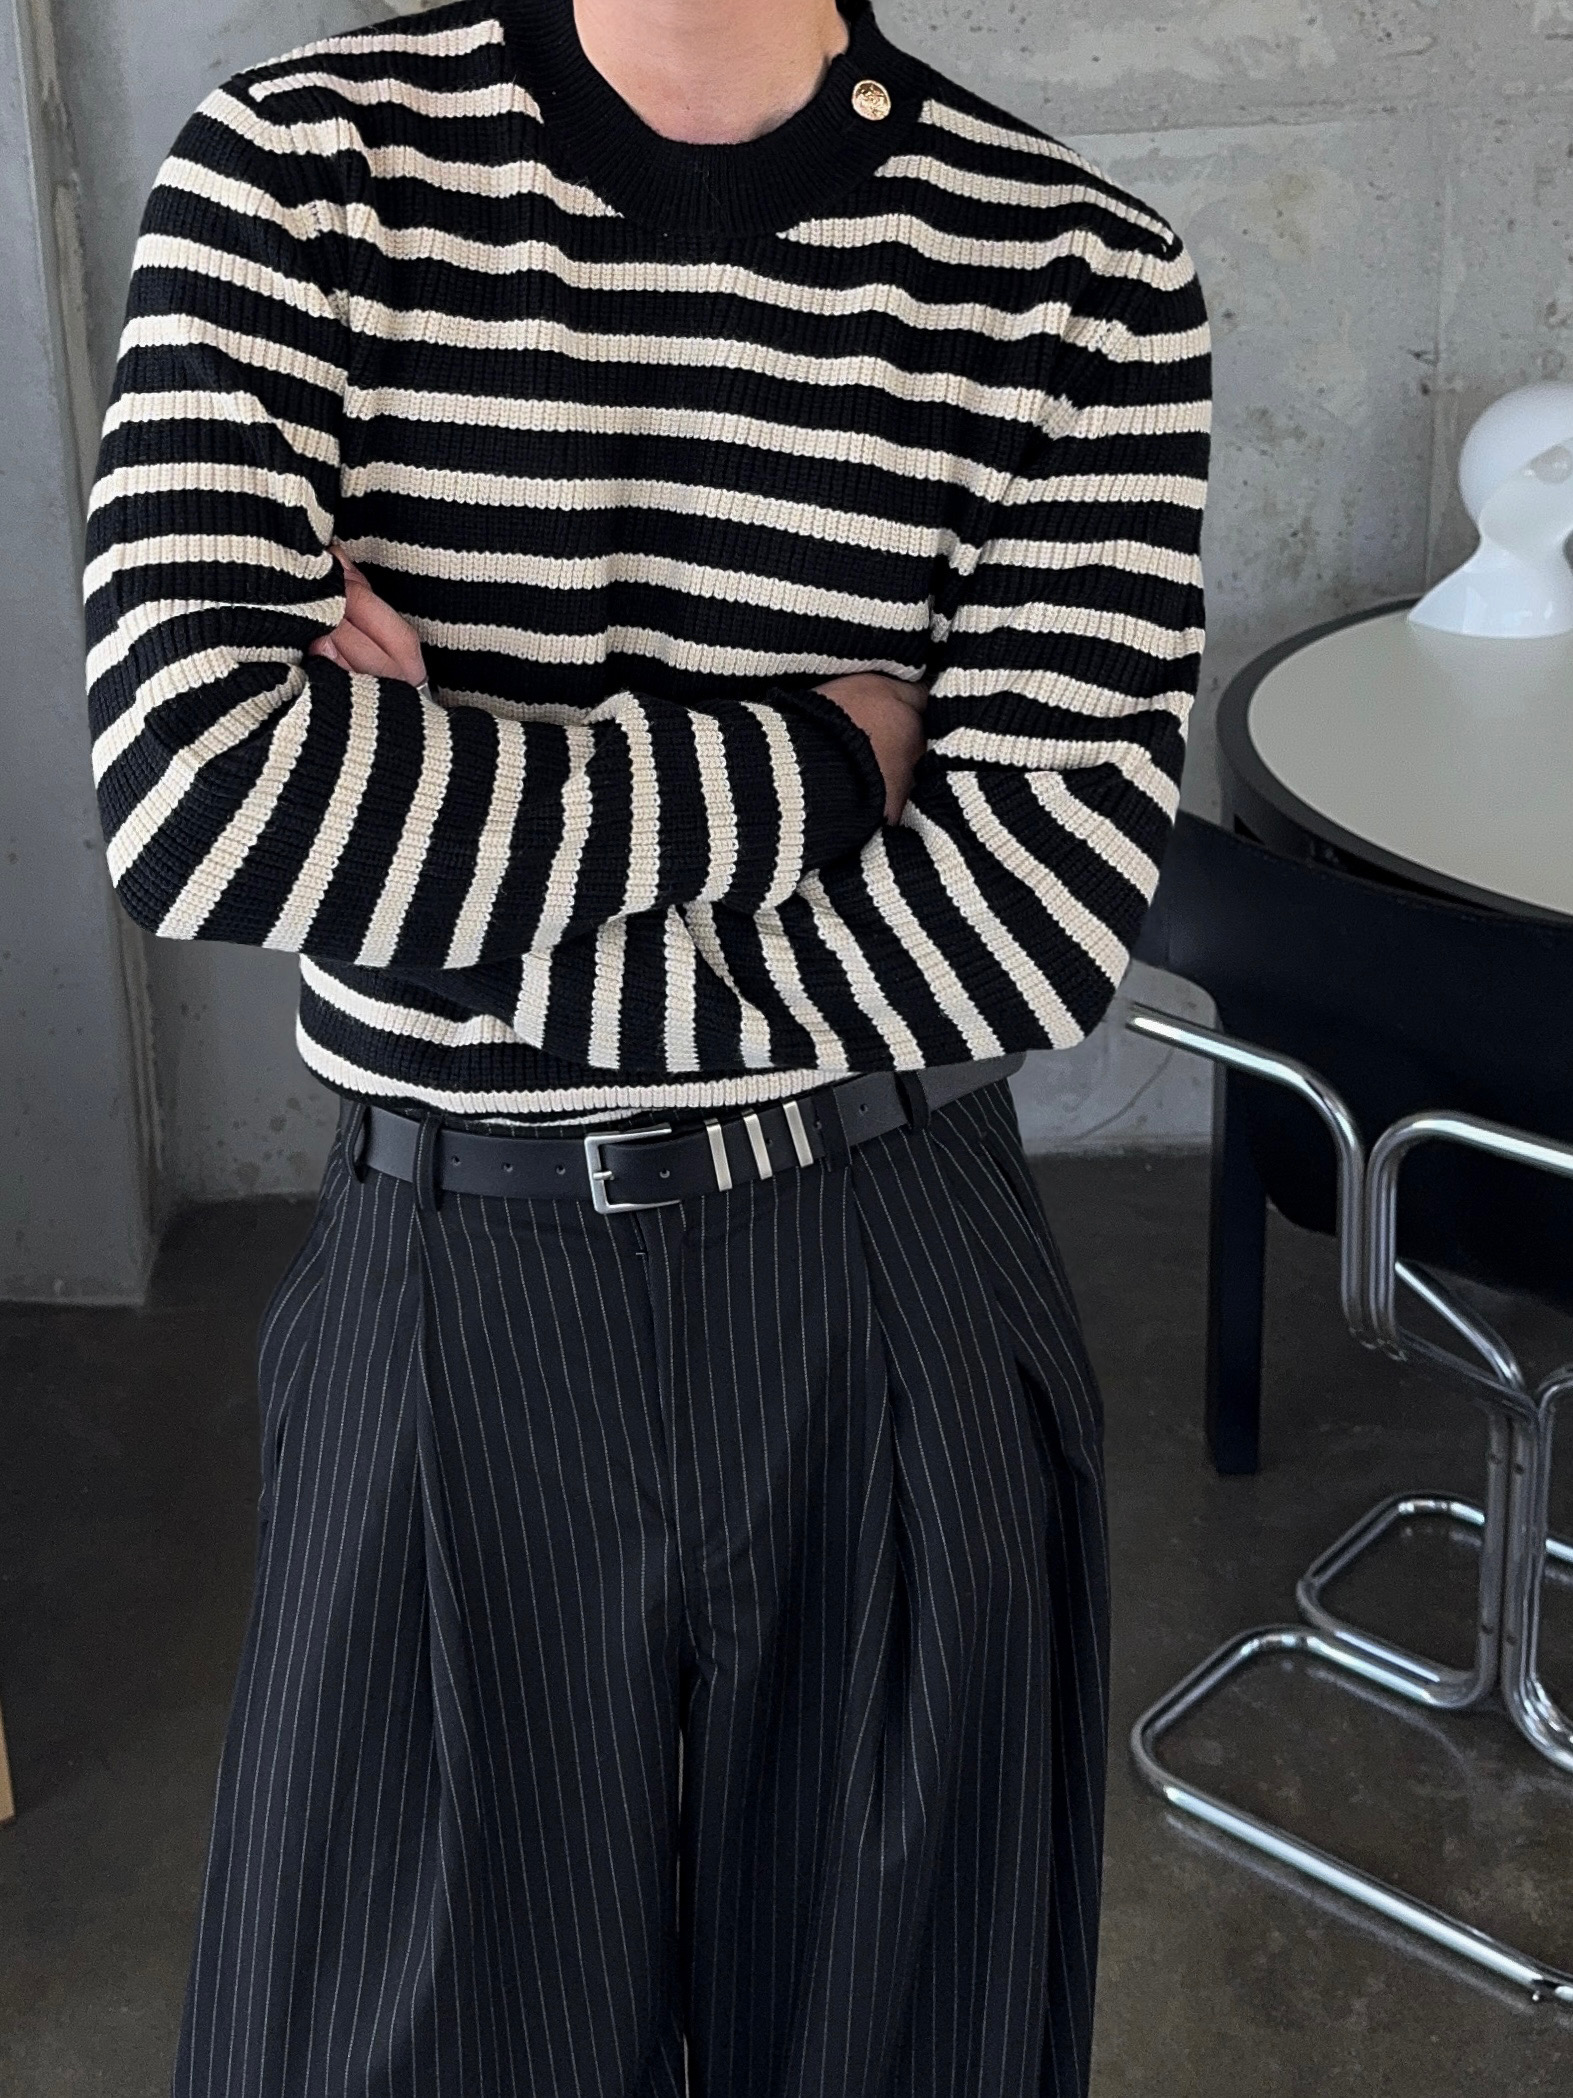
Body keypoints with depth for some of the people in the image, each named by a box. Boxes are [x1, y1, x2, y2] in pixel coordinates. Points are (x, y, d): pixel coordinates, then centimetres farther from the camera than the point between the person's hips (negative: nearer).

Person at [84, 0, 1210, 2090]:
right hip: (453, 1305, 0)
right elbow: (189, 783, -19)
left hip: (898, 1312, 0)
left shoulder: (1081, 273, -7)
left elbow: (1034, 930, -15)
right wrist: (820, 758, -16)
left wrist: (431, 802, -15)